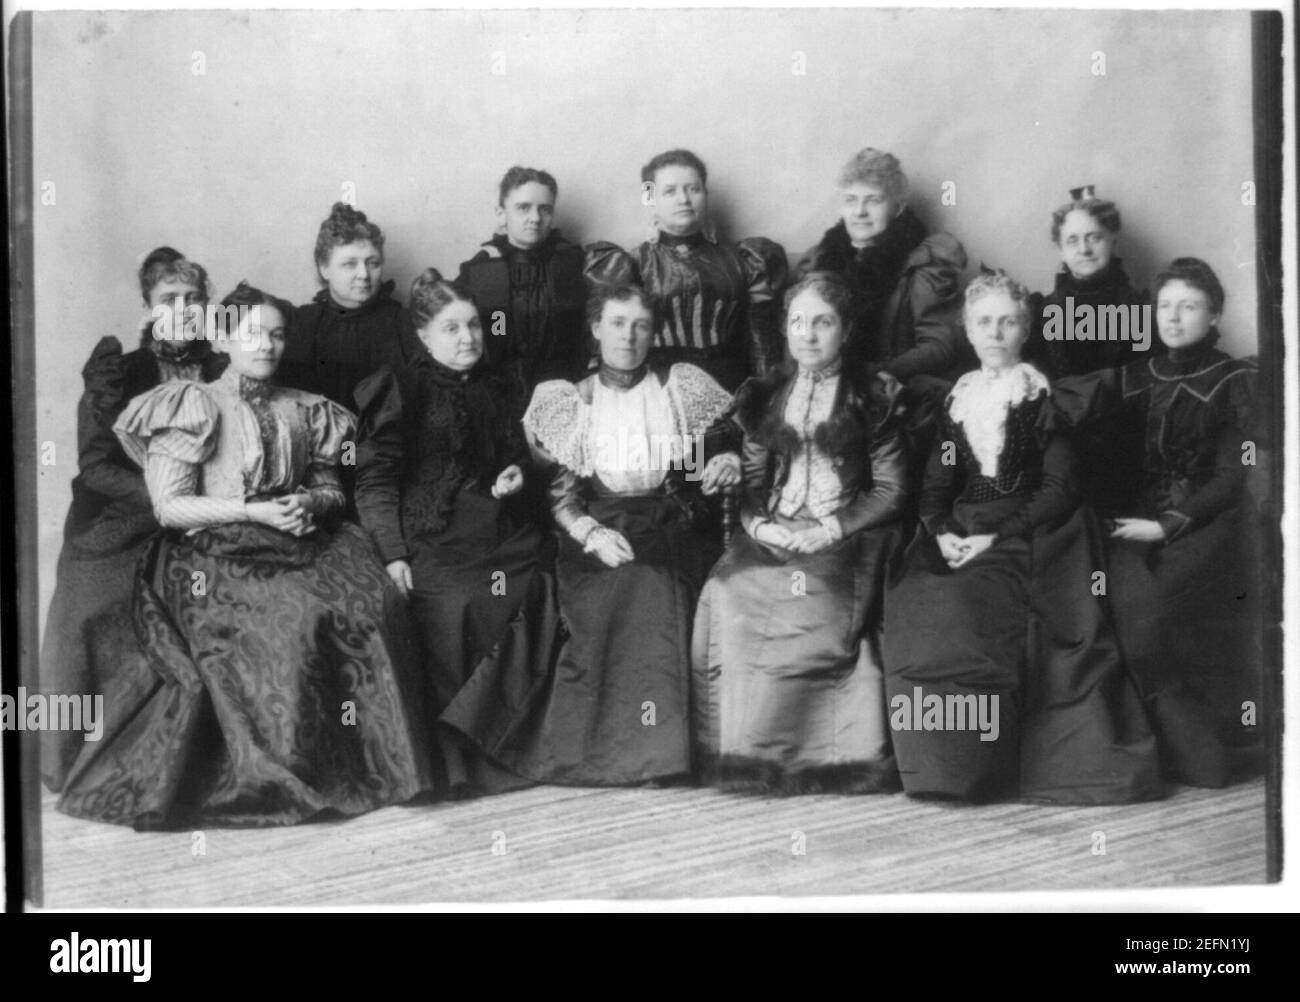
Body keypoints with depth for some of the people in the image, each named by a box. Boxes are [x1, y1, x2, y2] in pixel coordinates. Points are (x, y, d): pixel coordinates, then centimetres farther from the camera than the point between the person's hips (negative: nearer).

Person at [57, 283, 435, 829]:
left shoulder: (304, 411, 18)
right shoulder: (192, 406, 3)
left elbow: (330, 488, 22)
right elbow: (169, 507, -4)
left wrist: (311, 504, -3)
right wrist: (253, 511, -12)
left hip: (302, 539, 5)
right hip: (214, 552, -4)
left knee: (371, 603, -25)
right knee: (292, 618, -33)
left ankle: (368, 758, -17)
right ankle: (285, 770, -22)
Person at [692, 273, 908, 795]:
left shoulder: (873, 396, 6)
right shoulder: (765, 395, 16)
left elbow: (891, 489, 2)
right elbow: (752, 480, 14)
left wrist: (832, 530, -11)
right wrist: (758, 524, -7)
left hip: (843, 542, -3)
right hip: (771, 535, 3)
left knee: (815, 615, -29)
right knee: (728, 600, -22)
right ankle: (742, 752, -11)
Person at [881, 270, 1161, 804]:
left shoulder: (1043, 398, 3)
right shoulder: (957, 399, 17)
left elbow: (1058, 491, -5)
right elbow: (936, 485, 14)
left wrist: (996, 536, -15)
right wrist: (941, 533, -7)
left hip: (1028, 538, -4)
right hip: (960, 536, 4)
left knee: (964, 609, -29)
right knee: (911, 606, -22)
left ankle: (970, 767, -19)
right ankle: (934, 762, -11)